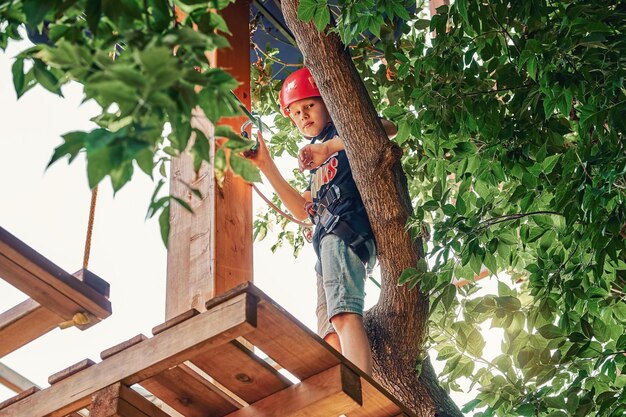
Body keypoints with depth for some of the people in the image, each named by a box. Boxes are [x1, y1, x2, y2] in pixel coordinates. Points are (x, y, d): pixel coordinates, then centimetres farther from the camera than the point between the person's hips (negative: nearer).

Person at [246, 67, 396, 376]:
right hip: (328, 237, 9)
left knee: (343, 315, -30)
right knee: (331, 339, -8)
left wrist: (328, 146, -19)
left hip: (346, 226, -9)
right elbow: (301, 209, 30)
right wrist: (265, 164, 27)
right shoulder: (319, 166, 35)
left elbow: (387, 127, -8)